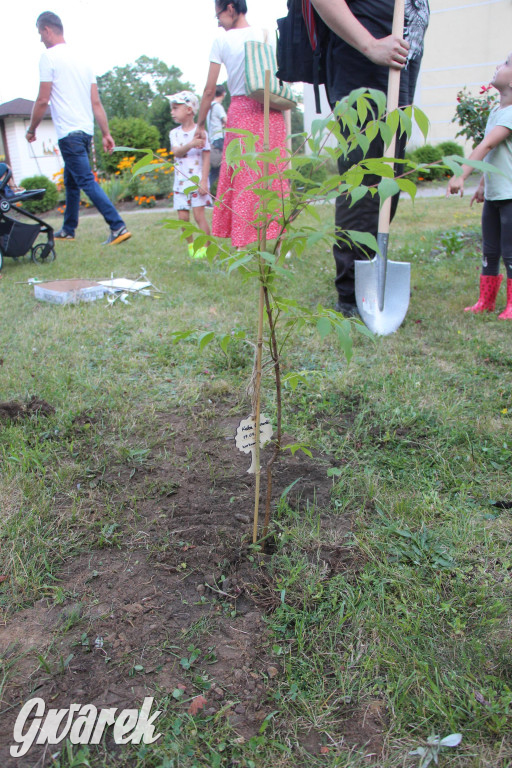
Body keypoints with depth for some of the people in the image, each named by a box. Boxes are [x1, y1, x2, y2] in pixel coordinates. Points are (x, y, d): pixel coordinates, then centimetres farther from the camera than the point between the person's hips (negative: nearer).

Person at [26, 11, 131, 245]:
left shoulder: (49, 56, -6)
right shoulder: (82, 58, 16)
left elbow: (43, 100, -9)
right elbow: (96, 102, 12)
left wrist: (31, 129, 3)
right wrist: (106, 134, 12)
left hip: (68, 132, -8)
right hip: (86, 130, 9)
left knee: (87, 181, -11)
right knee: (71, 181, 17)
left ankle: (118, 227, -21)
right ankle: (68, 230, 27)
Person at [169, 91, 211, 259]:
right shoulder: (174, 133, 8)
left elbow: (206, 157, -6)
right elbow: (176, 152, -9)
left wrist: (204, 182, -13)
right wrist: (191, 144, -28)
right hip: (180, 182, 4)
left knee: (199, 214, -8)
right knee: (183, 217, 2)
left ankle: (206, 247, 0)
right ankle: (191, 245, 17)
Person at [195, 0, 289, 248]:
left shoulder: (221, 41, 2)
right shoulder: (266, 34, 8)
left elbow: (210, 91, 3)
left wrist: (200, 125, 11)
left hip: (241, 110, -2)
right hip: (271, 112, 2)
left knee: (243, 178, 0)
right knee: (273, 175, 5)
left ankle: (243, 243, -1)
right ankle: (276, 239, 5)